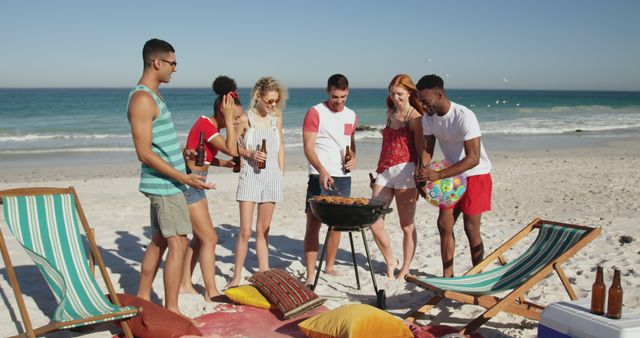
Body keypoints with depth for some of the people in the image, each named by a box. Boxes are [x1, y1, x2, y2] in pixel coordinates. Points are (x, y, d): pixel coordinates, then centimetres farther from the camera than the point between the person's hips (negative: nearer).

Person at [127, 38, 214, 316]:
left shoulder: (152, 95, 14)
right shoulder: (142, 99, -17)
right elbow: (144, 153, -21)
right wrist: (184, 178, -24)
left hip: (165, 182, 10)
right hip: (165, 183, -10)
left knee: (159, 241, 15)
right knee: (177, 243, -6)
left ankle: (142, 299, 25)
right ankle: (171, 310, 2)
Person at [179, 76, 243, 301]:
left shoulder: (210, 125, 10)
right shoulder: (206, 126, -19)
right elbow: (232, 150, -27)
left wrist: (225, 164, 2)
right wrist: (228, 119, -22)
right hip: (189, 183, -10)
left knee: (200, 238, 16)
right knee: (210, 239, -4)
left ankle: (185, 284, 26)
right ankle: (211, 292, 5)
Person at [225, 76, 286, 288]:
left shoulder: (276, 117, 7)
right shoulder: (245, 119, -6)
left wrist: (281, 173, 11)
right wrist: (249, 153, -17)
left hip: (271, 177, 4)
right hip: (250, 176, -4)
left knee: (263, 230, 11)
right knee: (245, 231, -6)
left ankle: (264, 273, 18)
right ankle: (236, 277, 5)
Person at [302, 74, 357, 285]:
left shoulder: (351, 115, 13)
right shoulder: (315, 113, -6)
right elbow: (308, 147, -12)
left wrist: (353, 158, 4)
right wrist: (322, 171, -26)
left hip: (343, 177, 6)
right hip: (320, 176, -6)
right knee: (314, 224, -8)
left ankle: (330, 266, 26)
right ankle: (311, 275, -5)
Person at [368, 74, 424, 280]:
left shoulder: (415, 117, -3)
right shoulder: (390, 113, 16)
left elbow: (421, 151, -6)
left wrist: (419, 181, -11)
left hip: (405, 170, -6)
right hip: (385, 171, 6)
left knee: (407, 225, 4)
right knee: (373, 221, 0)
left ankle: (405, 269, 17)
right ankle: (390, 261, 21)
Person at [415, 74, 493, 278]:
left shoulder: (464, 117, -28)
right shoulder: (428, 118, -6)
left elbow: (473, 159, -31)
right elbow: (427, 150, 1)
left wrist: (438, 175, -36)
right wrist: (422, 173, -20)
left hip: (476, 175, -7)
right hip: (452, 174, 7)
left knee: (471, 228, -4)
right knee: (444, 224, 4)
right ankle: (447, 275, 14)